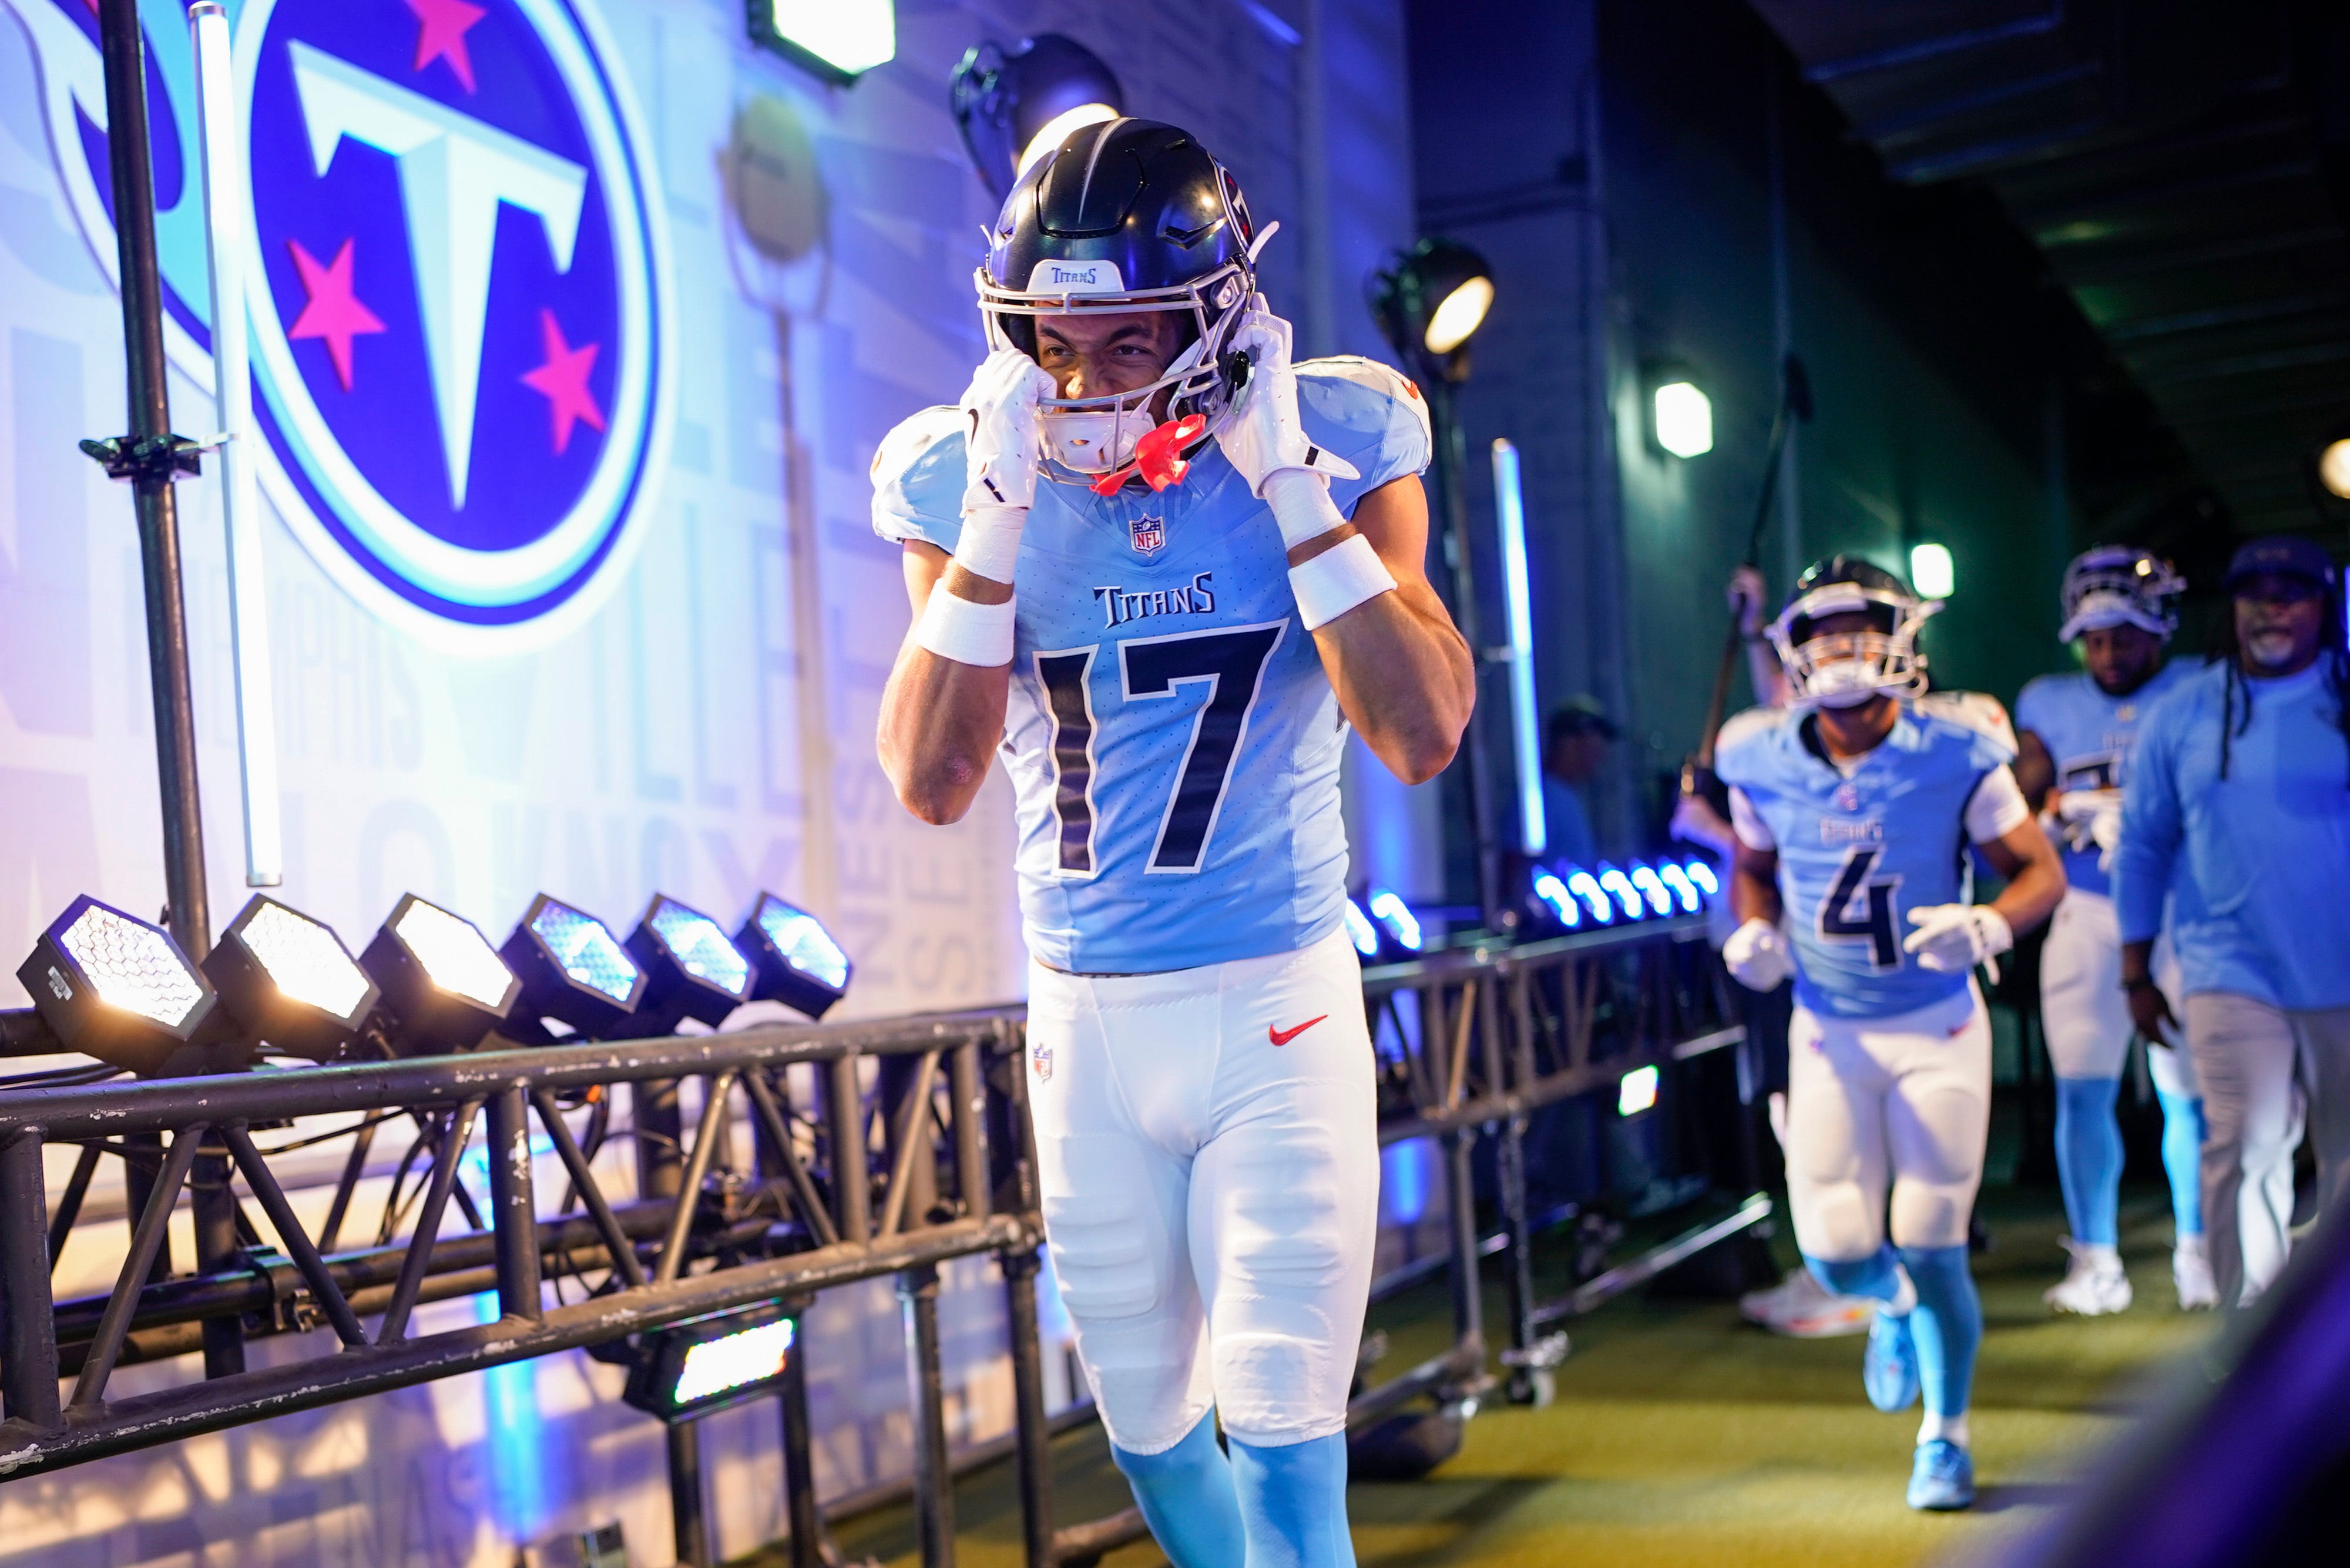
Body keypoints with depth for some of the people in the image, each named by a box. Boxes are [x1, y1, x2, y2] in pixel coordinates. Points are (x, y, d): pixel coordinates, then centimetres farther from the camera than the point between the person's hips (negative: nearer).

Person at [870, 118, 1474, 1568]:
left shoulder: (1331, 458, -8)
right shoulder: (970, 483, -4)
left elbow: (1426, 738, -19)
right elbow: (931, 784, -13)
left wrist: (1290, 487, -23)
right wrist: (996, 517, -21)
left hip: (1278, 1008, -3)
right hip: (1086, 1017, 3)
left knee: (1280, 1441, -4)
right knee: (1153, 1432, 17)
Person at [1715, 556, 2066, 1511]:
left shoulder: (1956, 754, -14)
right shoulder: (1766, 765, -7)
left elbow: (2042, 873, -7)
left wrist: (1986, 924, -28)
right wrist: (1754, 932, -9)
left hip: (1937, 1031, -2)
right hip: (1828, 1034, 2)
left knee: (1933, 1253, 0)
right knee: (1837, 1258, 0)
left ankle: (1945, 1441, 24)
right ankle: (1897, 1306, 40)